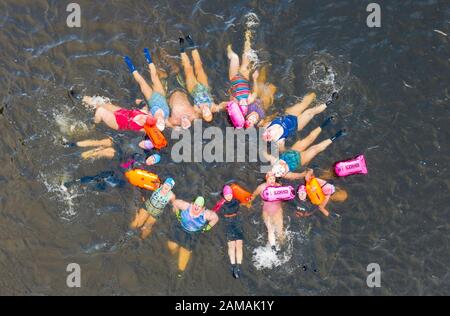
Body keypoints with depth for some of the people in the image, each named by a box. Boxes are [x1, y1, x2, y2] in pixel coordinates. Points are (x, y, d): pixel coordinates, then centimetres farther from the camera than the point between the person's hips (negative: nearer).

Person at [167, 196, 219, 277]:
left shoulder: (205, 214, -28)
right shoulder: (187, 206, -27)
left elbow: (215, 218, -11)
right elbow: (175, 202, -11)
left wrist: (207, 227, -6)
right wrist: (177, 214, -5)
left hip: (192, 235, 0)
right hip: (180, 229, 0)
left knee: (186, 251, 12)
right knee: (172, 245, 0)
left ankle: (181, 269, 36)